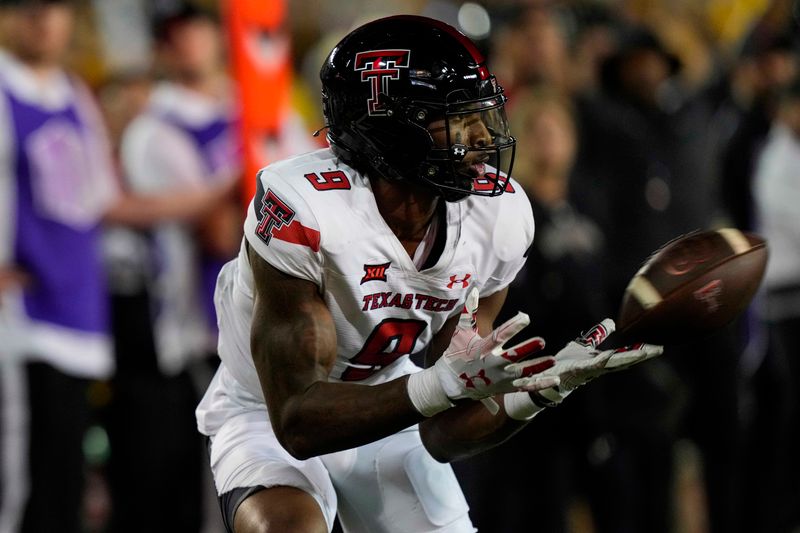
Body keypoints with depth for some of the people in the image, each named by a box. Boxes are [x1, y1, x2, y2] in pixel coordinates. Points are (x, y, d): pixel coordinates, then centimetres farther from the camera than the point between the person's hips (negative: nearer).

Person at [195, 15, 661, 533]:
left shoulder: (498, 215, -15)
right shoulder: (303, 207, -31)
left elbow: (443, 435, -9)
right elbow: (297, 420, -31)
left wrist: (537, 390, -28)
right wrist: (445, 383, -42)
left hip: (384, 412, 5)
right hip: (271, 423, -5)